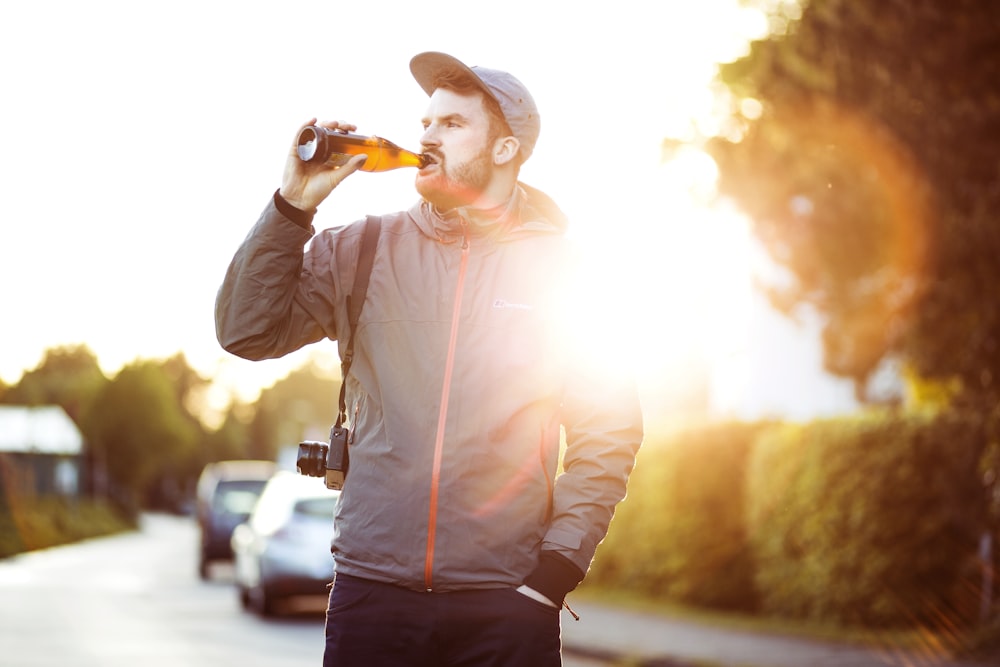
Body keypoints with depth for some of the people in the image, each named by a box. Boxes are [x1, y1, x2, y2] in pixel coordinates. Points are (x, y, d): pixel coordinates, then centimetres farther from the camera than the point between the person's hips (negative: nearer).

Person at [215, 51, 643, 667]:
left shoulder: (559, 267, 4)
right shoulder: (362, 250, 9)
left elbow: (607, 431, 2)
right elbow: (247, 331, 3)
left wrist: (556, 570, -5)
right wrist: (292, 206, -4)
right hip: (373, 589, 1)